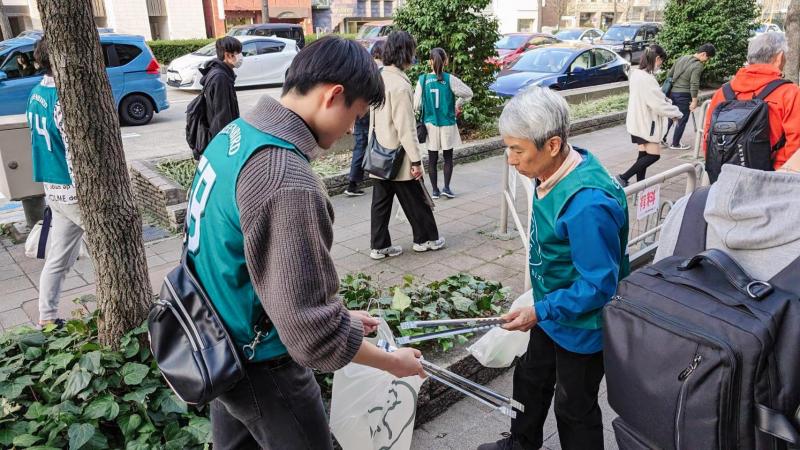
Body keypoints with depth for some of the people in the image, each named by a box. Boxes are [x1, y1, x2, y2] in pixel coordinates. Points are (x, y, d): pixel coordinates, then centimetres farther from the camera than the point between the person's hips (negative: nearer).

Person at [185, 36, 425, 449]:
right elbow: (313, 332, -30)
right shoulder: (287, 182, -33)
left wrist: (340, 315, 9)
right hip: (257, 365, -8)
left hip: (217, 345, 9)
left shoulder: (234, 134, -2)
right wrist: (393, 362, -13)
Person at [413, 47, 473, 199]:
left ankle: (435, 190, 14)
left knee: (432, 158, 10)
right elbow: (468, 93, -5)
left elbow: (416, 105, -2)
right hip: (447, 124, -1)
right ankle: (446, 187, 7)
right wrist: (458, 105, 12)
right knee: (448, 157, 12)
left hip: (430, 124, 1)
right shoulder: (450, 79, -9)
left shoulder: (422, 80, -5)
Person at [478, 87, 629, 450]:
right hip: (552, 311, 9)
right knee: (530, 379, 28)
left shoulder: (588, 203, -36)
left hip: (581, 325, -9)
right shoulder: (554, 174, -8)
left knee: (574, 407, 14)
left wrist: (541, 311, -24)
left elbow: (600, 285, -30)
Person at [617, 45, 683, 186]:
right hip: (645, 122, -10)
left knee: (644, 154, 13)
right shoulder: (647, 78, -23)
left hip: (638, 121, 10)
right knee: (654, 154, -3)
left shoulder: (636, 73, 7)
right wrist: (677, 113, -7)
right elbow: (659, 104, -20)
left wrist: (666, 100, 7)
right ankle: (623, 178, -4)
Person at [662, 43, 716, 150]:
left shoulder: (682, 58, 7)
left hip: (672, 92, 7)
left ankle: (662, 138, 22)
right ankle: (675, 144, 14)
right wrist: (694, 101, -13)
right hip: (683, 95, -7)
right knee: (682, 120, 6)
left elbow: (669, 74, 12)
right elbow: (694, 85, -19)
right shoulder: (698, 66, -15)